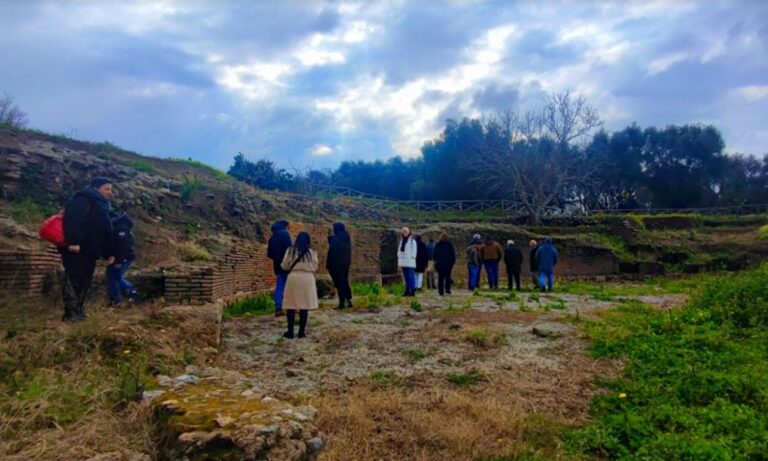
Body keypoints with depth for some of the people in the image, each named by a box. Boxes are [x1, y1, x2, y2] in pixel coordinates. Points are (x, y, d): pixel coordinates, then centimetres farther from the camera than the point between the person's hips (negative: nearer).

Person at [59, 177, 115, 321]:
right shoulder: (83, 201, -7)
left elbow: (105, 233, 24)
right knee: (73, 281, -7)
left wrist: (108, 253, 20)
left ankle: (78, 312, 20)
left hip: (89, 251, 10)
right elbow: (72, 220, -23)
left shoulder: (101, 207, 23)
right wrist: (73, 242, -32)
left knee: (85, 282, 12)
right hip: (76, 250, -10)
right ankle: (71, 314, -4)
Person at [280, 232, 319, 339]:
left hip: (293, 278, -1)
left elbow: (284, 266, 4)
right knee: (304, 306, 6)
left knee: (291, 306, 6)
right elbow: (315, 267, 7)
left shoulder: (290, 250, -2)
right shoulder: (311, 252, 1)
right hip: (307, 279, 1)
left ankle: (290, 331, 6)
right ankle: (302, 331, 8)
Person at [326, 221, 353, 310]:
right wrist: (331, 237, 18)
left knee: (339, 283, -1)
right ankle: (349, 301, 17)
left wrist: (328, 265, -8)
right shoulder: (346, 238, 7)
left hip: (337, 264, -7)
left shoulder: (335, 239, -16)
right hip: (346, 263, 7)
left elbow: (331, 253, -15)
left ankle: (342, 304, 2)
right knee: (345, 282, 16)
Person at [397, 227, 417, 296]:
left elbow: (414, 250, -6)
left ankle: (413, 291, -4)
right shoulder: (401, 241, 17)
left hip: (410, 262, -6)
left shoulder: (412, 241, -3)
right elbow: (399, 250, 19)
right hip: (403, 262, 7)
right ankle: (407, 291, 14)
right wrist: (399, 261, 14)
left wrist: (412, 257, -13)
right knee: (406, 277, 9)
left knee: (411, 277, -7)